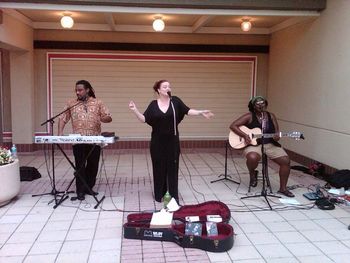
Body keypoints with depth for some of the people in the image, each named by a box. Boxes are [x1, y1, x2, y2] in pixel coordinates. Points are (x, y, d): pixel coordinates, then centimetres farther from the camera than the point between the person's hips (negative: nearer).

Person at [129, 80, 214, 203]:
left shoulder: (175, 101, -2)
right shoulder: (153, 104, 0)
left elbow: (188, 111, -8)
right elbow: (144, 119, -3)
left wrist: (201, 112, -21)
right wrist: (135, 110, -17)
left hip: (172, 140, 0)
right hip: (157, 141, 0)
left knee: (172, 167, 4)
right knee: (159, 167, 7)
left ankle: (173, 195, 15)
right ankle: (159, 194, 23)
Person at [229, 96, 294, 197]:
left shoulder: (271, 116, 10)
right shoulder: (249, 116, -3)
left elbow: (276, 132, 10)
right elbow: (233, 126, -7)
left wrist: (277, 137, -15)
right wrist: (245, 135, -18)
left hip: (270, 144, 4)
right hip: (254, 144, -4)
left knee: (286, 161, -14)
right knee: (253, 158, -38)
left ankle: (283, 188, 3)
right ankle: (252, 174, 0)